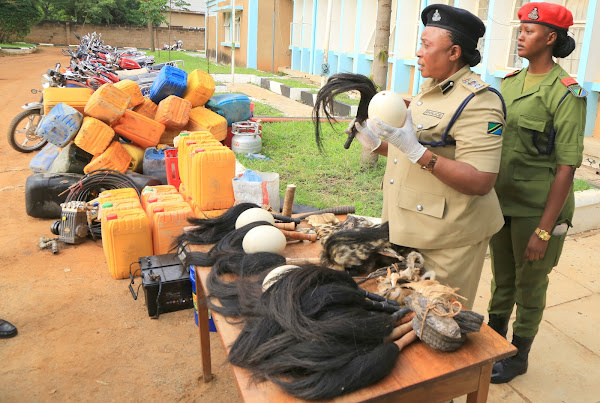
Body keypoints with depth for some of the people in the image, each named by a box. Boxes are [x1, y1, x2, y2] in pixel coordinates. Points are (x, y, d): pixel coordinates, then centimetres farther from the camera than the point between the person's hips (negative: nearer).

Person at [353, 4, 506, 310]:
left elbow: (480, 182, -27)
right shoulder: (430, 89, 11)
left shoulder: (477, 103, -19)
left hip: (448, 238, -9)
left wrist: (415, 150, -32)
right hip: (410, 227, 9)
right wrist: (376, 144, 6)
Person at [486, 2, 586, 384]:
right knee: (502, 279, 19)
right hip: (502, 201, 5)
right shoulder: (511, 82, 5)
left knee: (530, 286, 12)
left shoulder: (566, 93, -13)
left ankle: (519, 355, 32)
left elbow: (567, 166, -16)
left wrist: (544, 230, -18)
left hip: (537, 208, -5)